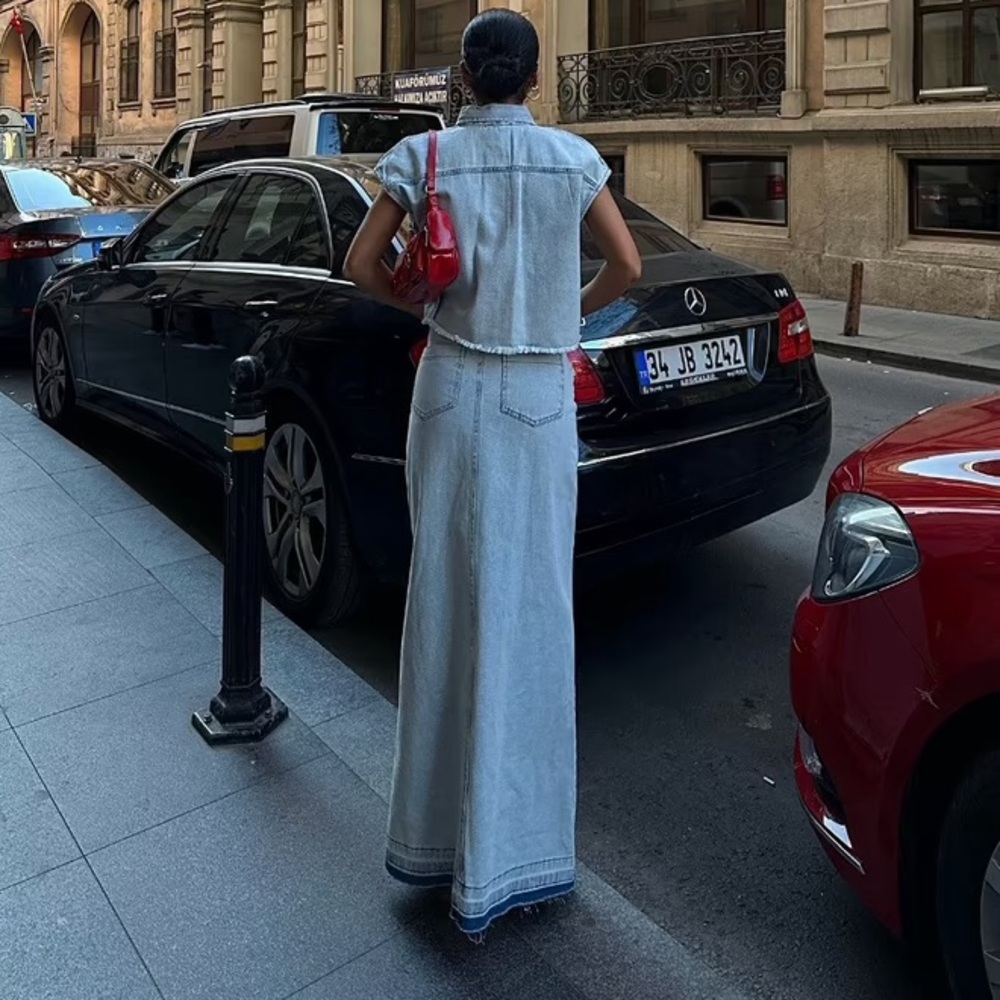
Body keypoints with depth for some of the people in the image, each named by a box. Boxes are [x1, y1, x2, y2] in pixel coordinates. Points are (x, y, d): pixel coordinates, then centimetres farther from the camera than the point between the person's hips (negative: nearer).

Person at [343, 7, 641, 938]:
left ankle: (434, 830, 22)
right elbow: (627, 267, 3)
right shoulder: (573, 157, 1)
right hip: (539, 396, -1)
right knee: (523, 604, 3)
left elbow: (362, 266, 1)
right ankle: (499, 857, 12)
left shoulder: (421, 155, 1)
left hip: (451, 388, 1)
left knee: (445, 592, 11)